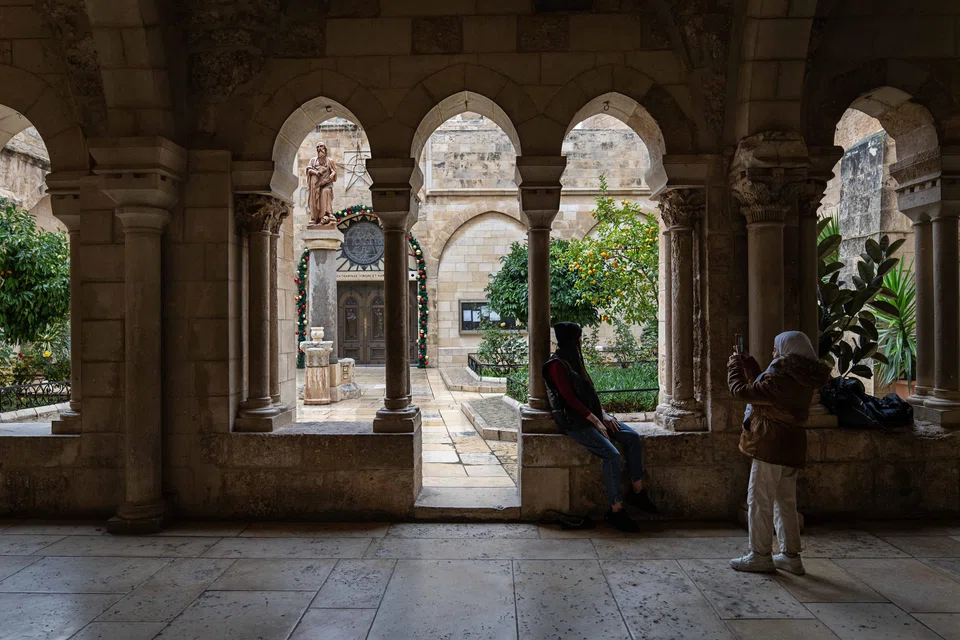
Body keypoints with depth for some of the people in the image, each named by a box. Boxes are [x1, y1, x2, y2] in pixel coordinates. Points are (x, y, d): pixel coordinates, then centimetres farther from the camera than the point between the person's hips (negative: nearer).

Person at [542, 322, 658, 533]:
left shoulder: (574, 361, 16)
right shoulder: (557, 365, -12)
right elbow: (570, 398, -17)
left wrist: (603, 414, 3)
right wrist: (595, 421, -17)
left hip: (591, 416, 9)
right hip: (575, 422, -9)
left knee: (633, 438, -8)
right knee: (612, 455, -24)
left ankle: (637, 491, -1)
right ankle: (616, 510, -14)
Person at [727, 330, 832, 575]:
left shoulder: (782, 379, -20)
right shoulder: (803, 379, 9)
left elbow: (742, 391, -17)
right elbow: (763, 387, 21)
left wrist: (734, 365, -1)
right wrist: (746, 362, 25)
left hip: (771, 446, -9)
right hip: (792, 447, 9)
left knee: (759, 500, 1)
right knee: (785, 502, 15)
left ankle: (760, 556, 8)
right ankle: (790, 555, 22)